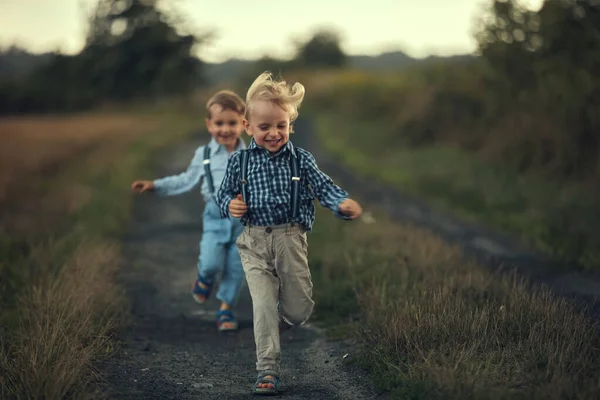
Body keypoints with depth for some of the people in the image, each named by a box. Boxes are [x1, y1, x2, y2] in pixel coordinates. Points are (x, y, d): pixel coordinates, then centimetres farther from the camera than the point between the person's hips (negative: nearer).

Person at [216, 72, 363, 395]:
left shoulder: (301, 160, -2)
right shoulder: (239, 162, 1)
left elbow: (323, 188, -5)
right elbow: (224, 193, 11)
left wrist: (343, 204, -25)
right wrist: (229, 205, -12)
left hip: (291, 239, 1)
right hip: (254, 242, -1)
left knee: (300, 309, 8)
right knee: (263, 304, -6)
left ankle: (274, 326, 43)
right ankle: (267, 370, 1)